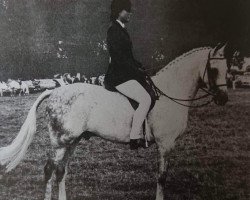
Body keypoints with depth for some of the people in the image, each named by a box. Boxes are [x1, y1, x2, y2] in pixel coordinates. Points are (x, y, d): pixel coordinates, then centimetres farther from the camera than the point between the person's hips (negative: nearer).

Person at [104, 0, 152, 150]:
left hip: (125, 74, 10)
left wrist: (139, 67, 9)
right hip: (119, 77, -10)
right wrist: (138, 71, -12)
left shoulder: (121, 30, 17)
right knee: (145, 99, -18)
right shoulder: (114, 31, -13)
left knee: (148, 96, 12)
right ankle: (134, 138, -14)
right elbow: (120, 59, -19)